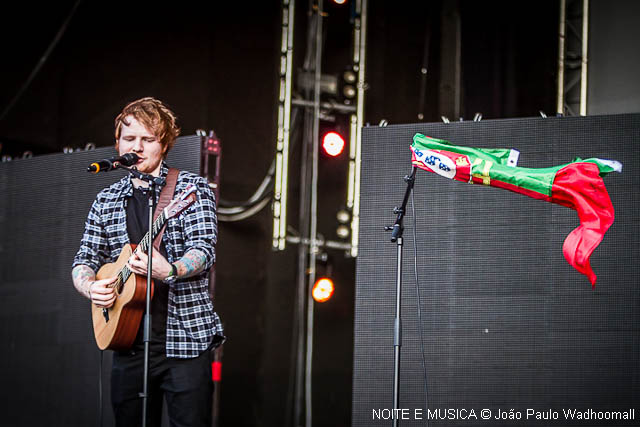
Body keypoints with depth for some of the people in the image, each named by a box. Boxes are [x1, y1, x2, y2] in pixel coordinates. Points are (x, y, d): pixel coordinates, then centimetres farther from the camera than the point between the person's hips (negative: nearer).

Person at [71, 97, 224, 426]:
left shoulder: (191, 188, 0)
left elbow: (204, 250, -12)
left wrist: (170, 271, -32)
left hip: (184, 336, -4)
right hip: (128, 340, 4)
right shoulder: (107, 201, 14)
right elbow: (85, 260, 16)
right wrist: (90, 286, -8)